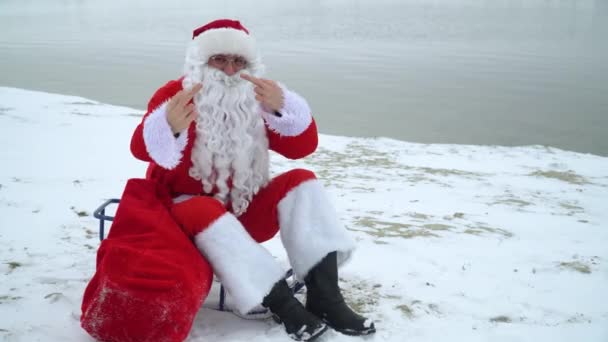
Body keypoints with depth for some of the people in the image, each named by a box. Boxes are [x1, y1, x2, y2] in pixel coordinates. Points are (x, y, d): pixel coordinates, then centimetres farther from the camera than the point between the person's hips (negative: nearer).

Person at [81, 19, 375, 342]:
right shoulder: (175, 95, -10)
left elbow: (302, 146, -11)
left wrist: (282, 109, -32)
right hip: (186, 207, -4)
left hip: (244, 210, 5)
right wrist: (170, 128, -52)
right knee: (209, 215, -37)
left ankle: (324, 297, -26)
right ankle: (286, 306, -37)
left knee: (301, 182, -15)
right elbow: (142, 148, -28)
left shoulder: (256, 101, 1)